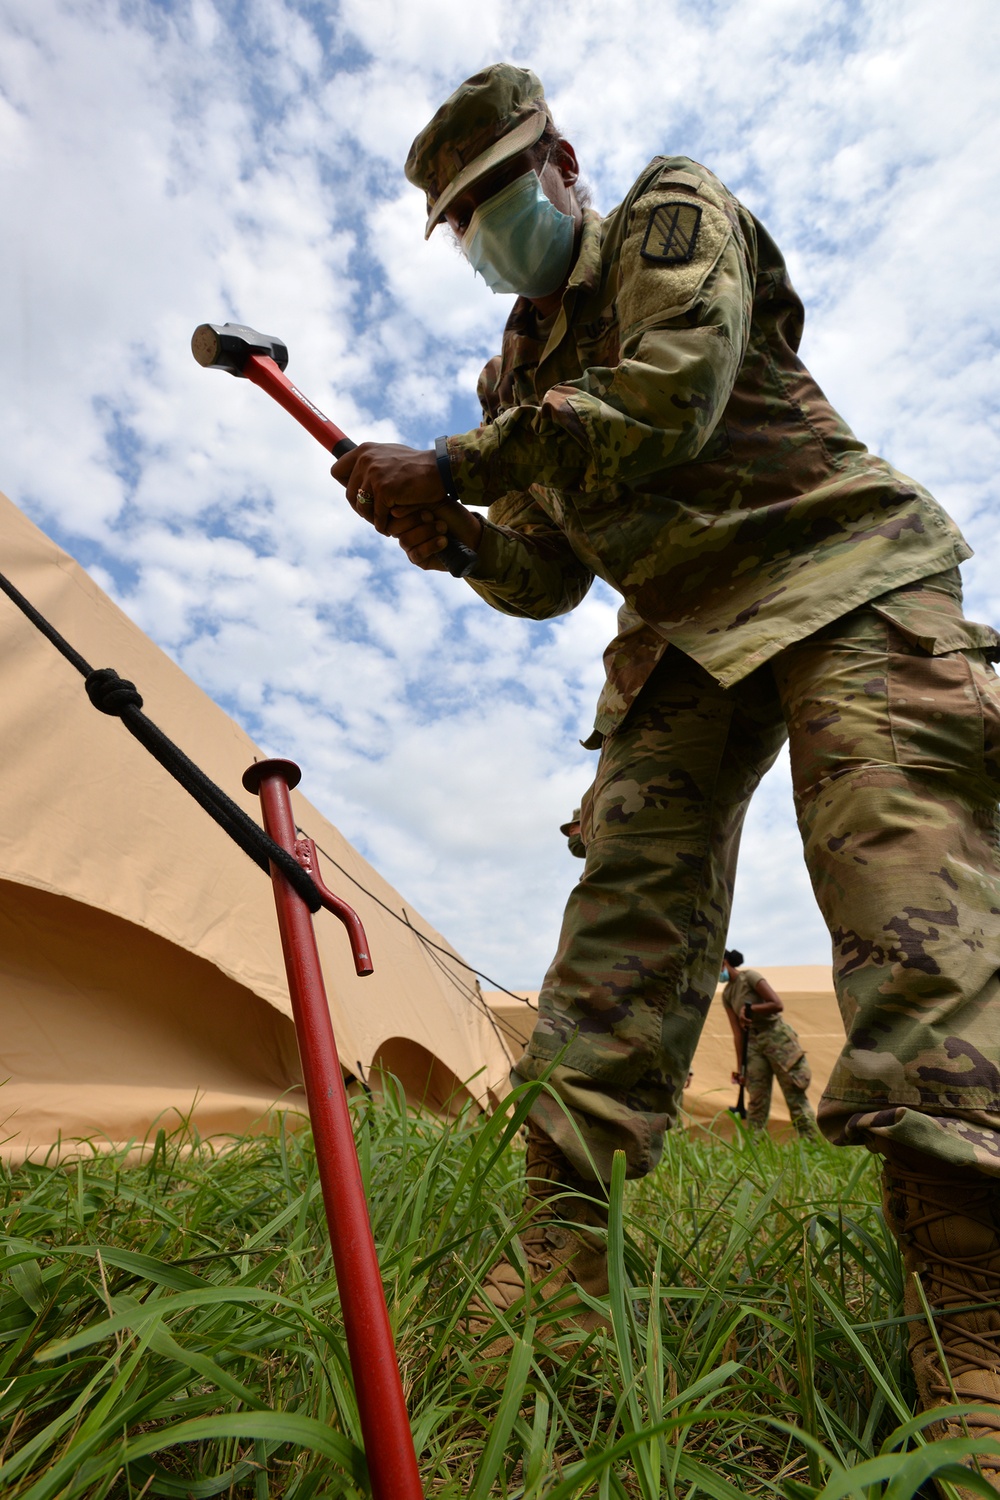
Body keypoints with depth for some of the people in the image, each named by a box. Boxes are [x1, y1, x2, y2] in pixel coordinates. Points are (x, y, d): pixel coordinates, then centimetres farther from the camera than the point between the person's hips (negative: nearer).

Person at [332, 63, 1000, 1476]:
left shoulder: (676, 211, 10)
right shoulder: (519, 369, 25)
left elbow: (667, 401, -13)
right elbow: (546, 577, 19)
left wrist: (451, 468, -10)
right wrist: (447, 538, -1)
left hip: (834, 571, -5)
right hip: (681, 636, 6)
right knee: (626, 903, -8)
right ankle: (560, 1256, -4)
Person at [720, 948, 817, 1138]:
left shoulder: (749, 976, -10)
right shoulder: (726, 994, 8)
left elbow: (777, 1005, -19)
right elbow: (738, 1033, 5)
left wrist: (750, 1008, -19)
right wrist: (740, 1067, 0)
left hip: (779, 1038, -6)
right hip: (754, 1043, 6)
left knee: (796, 1097, -5)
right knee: (756, 1101, 4)